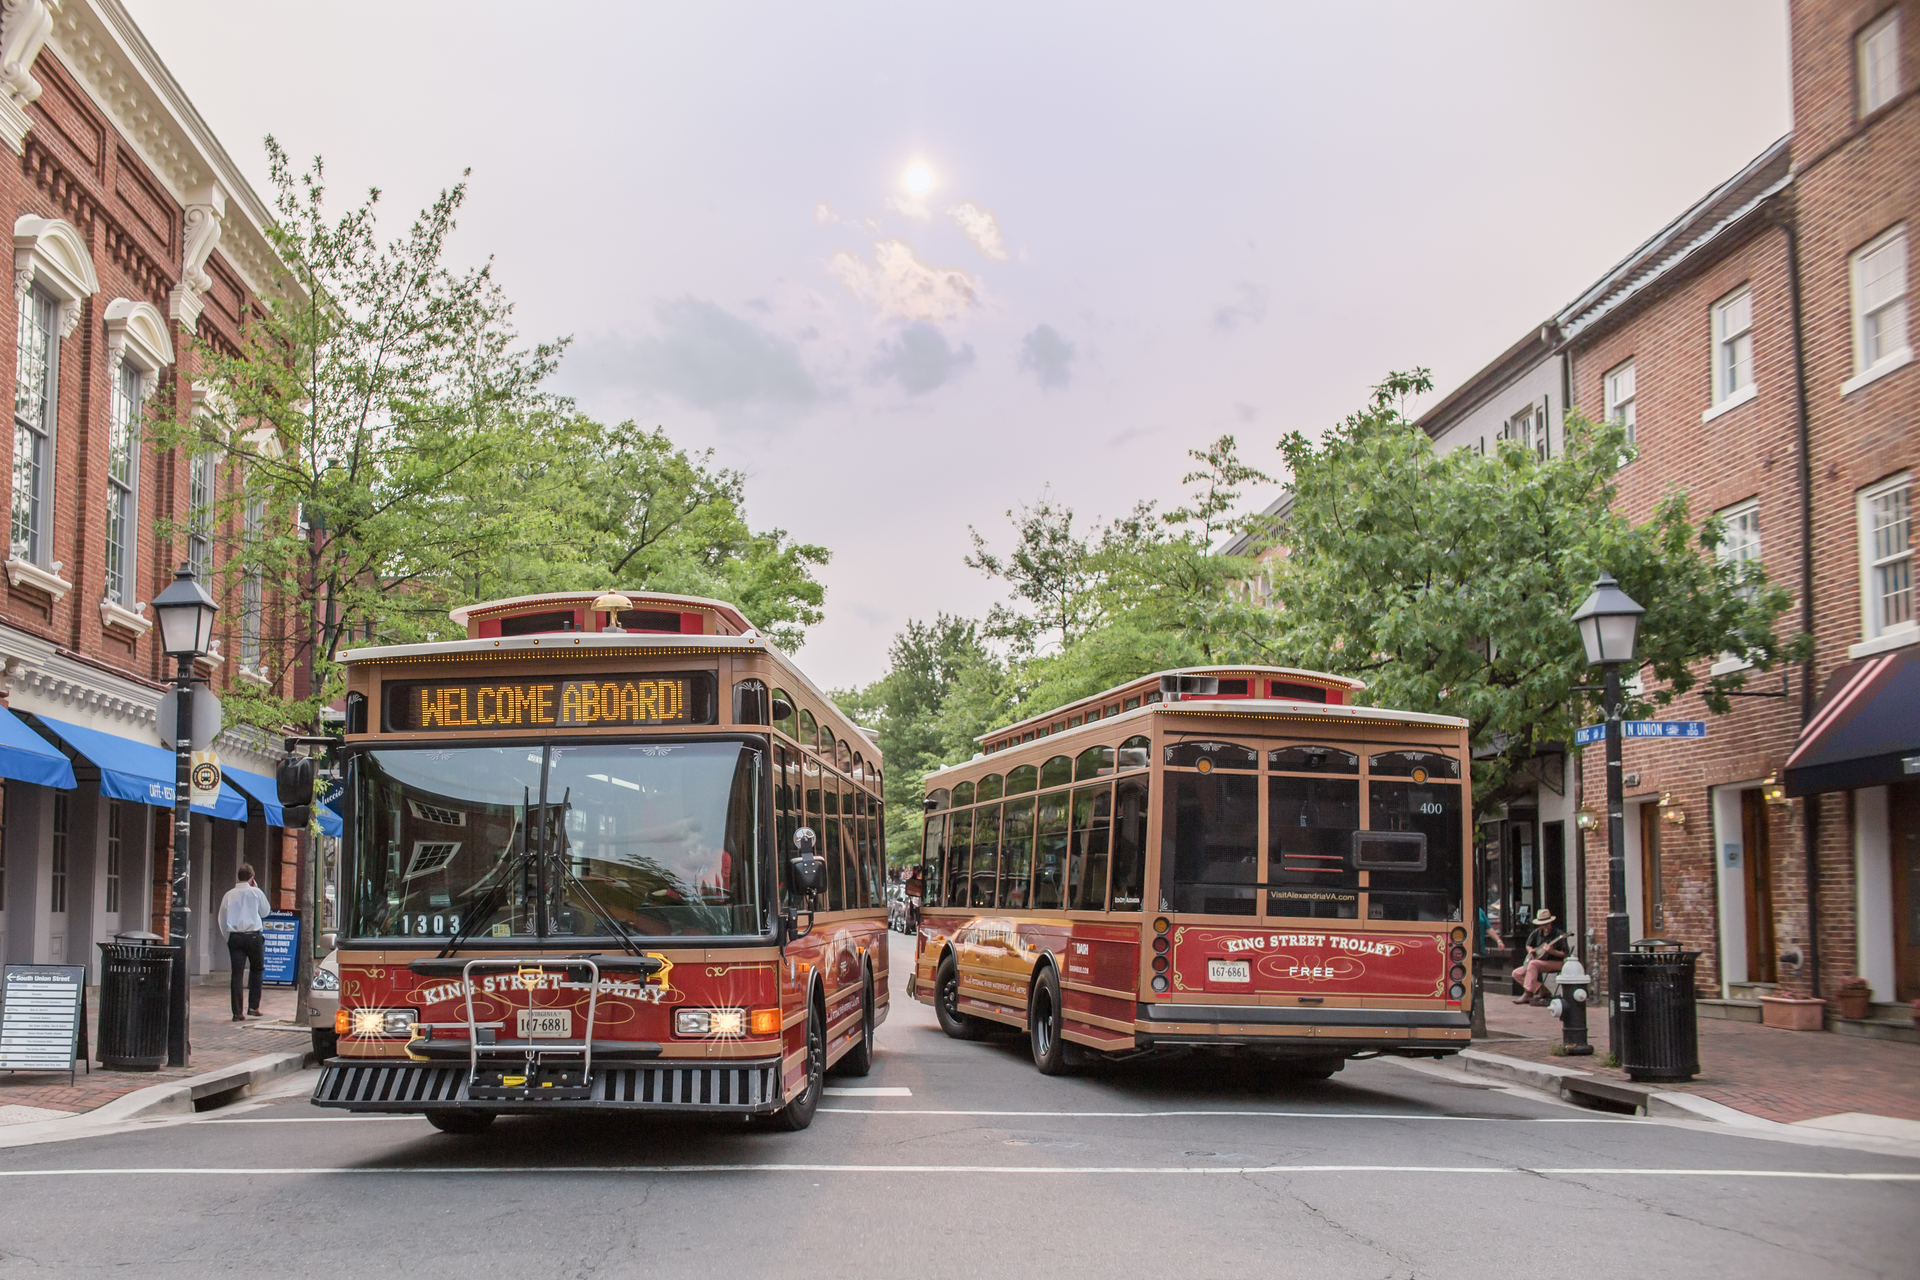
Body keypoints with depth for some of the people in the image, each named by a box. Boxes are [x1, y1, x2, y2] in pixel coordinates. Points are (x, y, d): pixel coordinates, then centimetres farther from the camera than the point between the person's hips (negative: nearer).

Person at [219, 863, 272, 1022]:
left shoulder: (229, 894, 6)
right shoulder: (256, 892, -1)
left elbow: (222, 919, 9)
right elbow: (265, 912, 13)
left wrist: (228, 938, 20)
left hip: (234, 937, 2)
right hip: (253, 936, -2)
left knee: (237, 973, 2)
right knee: (257, 969, 15)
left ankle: (237, 1012, -1)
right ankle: (253, 1006, 9)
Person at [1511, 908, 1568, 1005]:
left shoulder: (1558, 934, -12)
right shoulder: (1536, 933, 4)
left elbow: (1565, 954, -13)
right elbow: (1528, 945, 20)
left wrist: (1552, 951, -29)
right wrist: (1530, 950, -3)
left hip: (1556, 963, -7)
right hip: (1540, 962, 7)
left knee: (1533, 964, -34)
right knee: (1516, 973, -4)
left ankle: (1527, 994, -33)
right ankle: (1540, 989, -12)